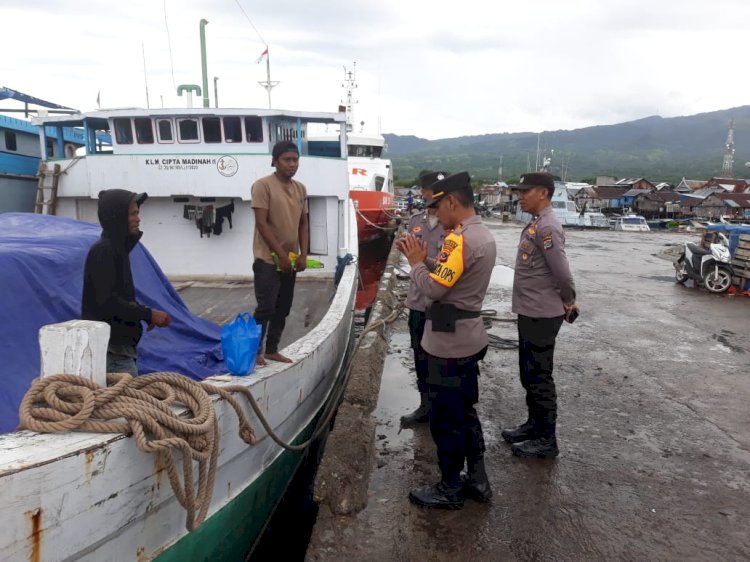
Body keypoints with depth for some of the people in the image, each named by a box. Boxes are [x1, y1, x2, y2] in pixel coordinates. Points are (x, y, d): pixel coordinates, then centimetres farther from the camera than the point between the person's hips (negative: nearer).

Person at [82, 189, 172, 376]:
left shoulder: (118, 247, 13)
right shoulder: (103, 251, -16)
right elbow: (107, 302, -21)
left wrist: (148, 315, 6)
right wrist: (149, 314, -16)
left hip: (119, 343, 9)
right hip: (111, 348, -9)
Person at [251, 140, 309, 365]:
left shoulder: (300, 189, 10)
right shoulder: (263, 185, -11)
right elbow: (261, 223, -15)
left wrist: (303, 254, 1)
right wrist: (281, 254, -17)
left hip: (291, 260, 7)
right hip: (268, 259, -7)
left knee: (283, 309, 11)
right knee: (266, 308, -7)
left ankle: (272, 349, 23)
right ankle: (255, 351, 8)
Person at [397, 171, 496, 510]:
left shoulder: (460, 239, -21)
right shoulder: (482, 235, 11)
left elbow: (433, 289, -23)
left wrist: (416, 262, -7)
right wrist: (424, 260, 6)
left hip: (449, 344, -10)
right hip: (467, 338, 10)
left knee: (445, 418, 4)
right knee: (464, 412, 20)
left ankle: (449, 490, 19)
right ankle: (477, 480, 31)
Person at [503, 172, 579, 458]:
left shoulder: (547, 227, -21)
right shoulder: (536, 224, 11)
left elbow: (562, 273, -22)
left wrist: (568, 303, -6)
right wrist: (566, 302, 15)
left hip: (541, 316, -10)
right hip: (530, 313, 10)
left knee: (539, 377, 1)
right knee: (529, 375, 19)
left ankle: (546, 439, 14)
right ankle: (534, 425, 34)